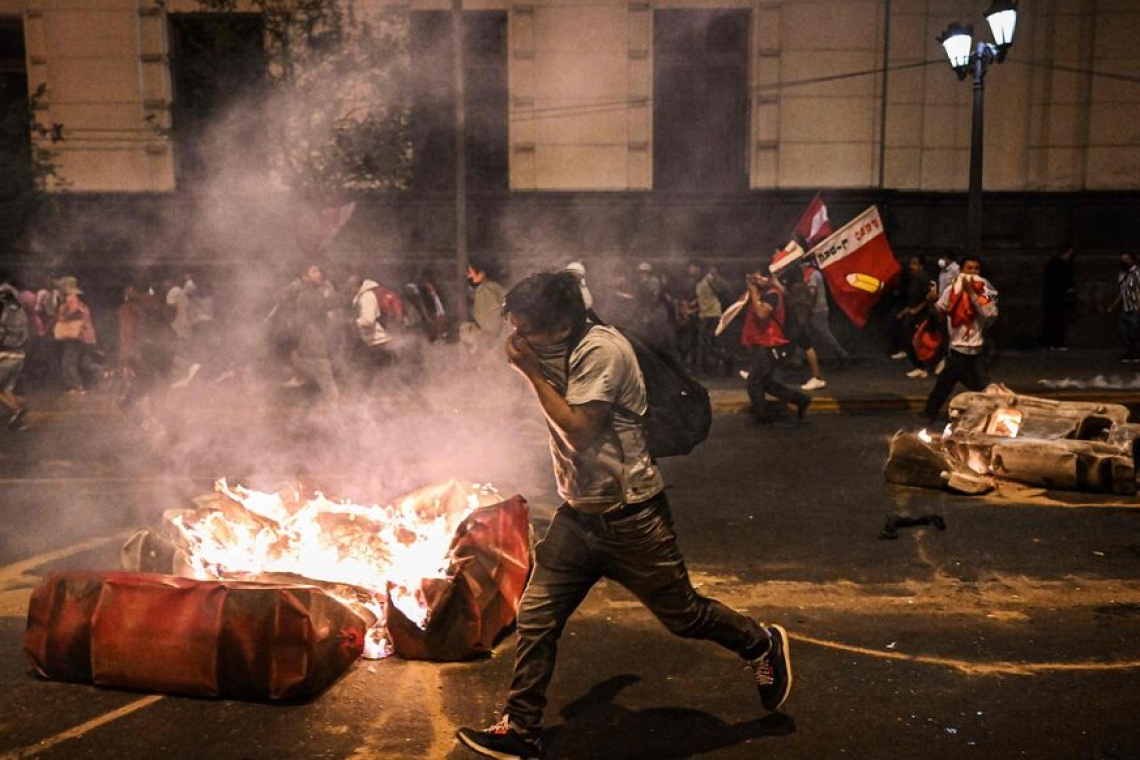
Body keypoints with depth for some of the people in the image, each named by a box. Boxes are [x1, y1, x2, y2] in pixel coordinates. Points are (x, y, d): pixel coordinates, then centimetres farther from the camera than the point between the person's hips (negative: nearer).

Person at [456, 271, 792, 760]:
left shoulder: (601, 351, -21)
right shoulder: (557, 353, 6)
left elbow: (580, 431, -24)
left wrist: (532, 372, -21)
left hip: (630, 518, -7)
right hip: (578, 514, 8)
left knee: (683, 614, 10)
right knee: (535, 619, 3)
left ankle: (764, 646, 37)